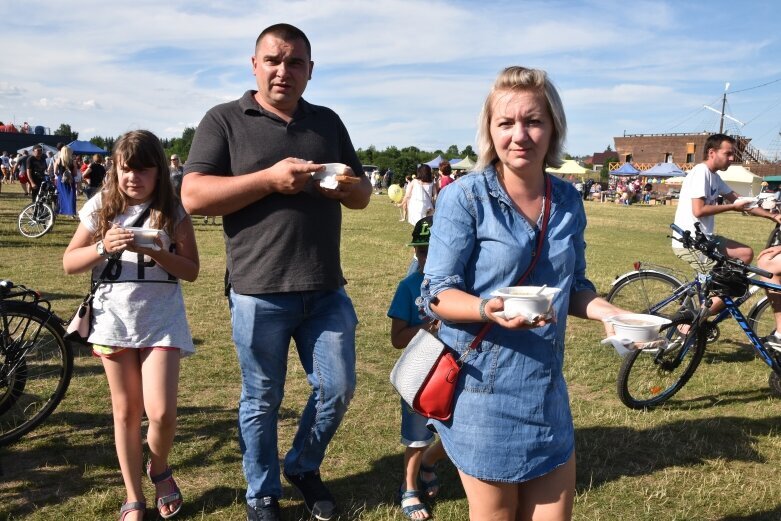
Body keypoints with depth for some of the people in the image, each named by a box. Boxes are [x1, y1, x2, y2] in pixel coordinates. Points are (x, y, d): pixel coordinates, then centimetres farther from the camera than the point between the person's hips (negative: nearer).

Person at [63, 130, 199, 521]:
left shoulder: (173, 213, -3)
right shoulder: (100, 208, 1)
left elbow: (191, 271, -4)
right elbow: (69, 263, 2)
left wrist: (155, 252, -21)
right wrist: (103, 247, -16)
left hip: (161, 318, -1)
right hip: (114, 318, 2)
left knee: (161, 412, -9)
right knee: (126, 411, 10)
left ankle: (159, 468, 25)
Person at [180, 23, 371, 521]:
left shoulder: (328, 122, 12)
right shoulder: (224, 120, -1)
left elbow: (364, 193, 16)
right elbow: (193, 196, -11)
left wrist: (349, 187, -8)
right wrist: (269, 179, -19)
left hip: (327, 290, 4)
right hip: (259, 292, -3)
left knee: (338, 389, 9)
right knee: (262, 401, 10)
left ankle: (304, 468, 36)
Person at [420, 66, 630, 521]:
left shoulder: (567, 201, 2)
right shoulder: (465, 198, -14)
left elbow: (574, 285, 11)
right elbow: (437, 294, -14)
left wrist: (605, 311, -8)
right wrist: (488, 310, -32)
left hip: (546, 386, 5)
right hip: (483, 387, -5)